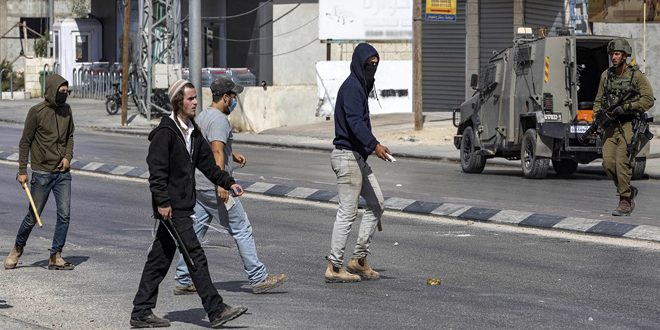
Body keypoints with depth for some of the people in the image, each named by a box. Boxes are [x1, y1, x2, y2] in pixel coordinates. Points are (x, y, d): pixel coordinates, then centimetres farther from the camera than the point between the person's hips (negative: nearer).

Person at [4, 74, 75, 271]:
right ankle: (17, 249, 25)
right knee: (33, 216, 3)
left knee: (64, 214, -4)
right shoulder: (37, 112, -9)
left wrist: (68, 156, 0)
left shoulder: (66, 110, 6)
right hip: (42, 173, -4)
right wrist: (22, 171, -7)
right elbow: (25, 142, -5)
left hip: (62, 172, 4)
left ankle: (55, 256, 4)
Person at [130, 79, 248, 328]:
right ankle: (216, 310, -5)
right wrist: (162, 202, -20)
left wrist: (228, 182, 14)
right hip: (171, 206, -9)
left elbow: (206, 163, 21)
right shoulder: (165, 132, -14)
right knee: (195, 256, -8)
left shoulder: (192, 131, 14)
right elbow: (156, 171, -17)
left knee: (160, 259, 11)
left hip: (183, 205, 9)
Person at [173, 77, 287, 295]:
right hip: (214, 186, -9)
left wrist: (233, 155, 29)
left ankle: (183, 281, 12)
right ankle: (258, 278, 0)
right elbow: (217, 152, -24)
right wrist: (221, 184, -28)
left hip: (198, 185, 10)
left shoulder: (201, 117, 17)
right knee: (241, 230, -3)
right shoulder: (219, 120, -14)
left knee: (195, 232, 11)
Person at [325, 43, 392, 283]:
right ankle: (334, 267, -2)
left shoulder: (360, 86, 17)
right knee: (348, 212, -7)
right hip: (347, 156, -10)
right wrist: (374, 145, -40)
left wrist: (370, 146, 21)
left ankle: (359, 259, 16)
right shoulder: (351, 87, -15)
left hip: (357, 157, 10)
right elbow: (354, 121, -28)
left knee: (376, 203, 12)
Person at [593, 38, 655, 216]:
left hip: (629, 125, -6)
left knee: (622, 163, -13)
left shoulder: (636, 75, -5)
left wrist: (626, 107, -17)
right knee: (608, 162, -3)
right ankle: (629, 190, 18)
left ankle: (625, 203, -5)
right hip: (611, 126, 6)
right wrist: (598, 114, 3)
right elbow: (599, 100, 20)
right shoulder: (606, 75, 12)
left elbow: (648, 100, -10)